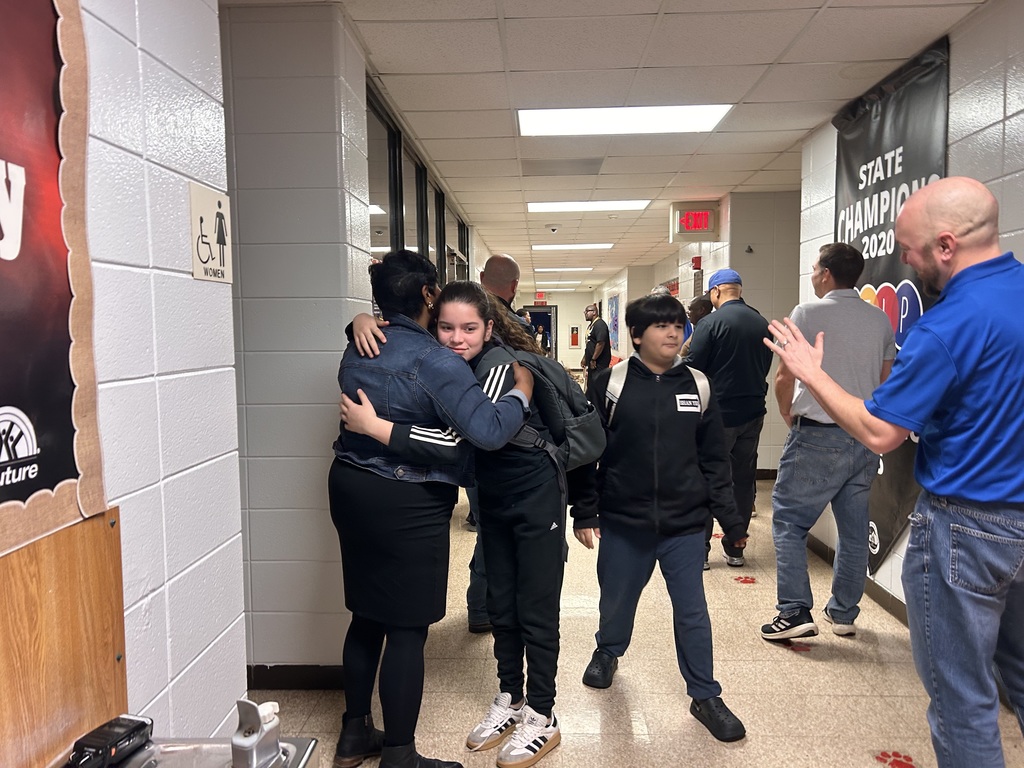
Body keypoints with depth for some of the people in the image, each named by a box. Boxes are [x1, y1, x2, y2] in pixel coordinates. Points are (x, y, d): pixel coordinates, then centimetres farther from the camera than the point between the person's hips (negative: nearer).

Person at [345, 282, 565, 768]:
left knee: (535, 610, 3)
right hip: (494, 498, 7)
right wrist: (363, 322, -17)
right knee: (500, 604, 16)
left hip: (536, 497, -7)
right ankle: (510, 700, 33)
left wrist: (374, 426, -38)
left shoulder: (501, 367, -26)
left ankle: (542, 719, 20)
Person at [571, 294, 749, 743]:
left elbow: (714, 460, 5)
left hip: (684, 523, 1)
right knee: (616, 601, 18)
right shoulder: (609, 384, -6)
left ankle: (705, 697, 26)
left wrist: (730, 519, 4)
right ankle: (607, 652, 48)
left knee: (692, 612, 8)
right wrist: (584, 512, -5)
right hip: (623, 522, -1)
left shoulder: (697, 387, 1)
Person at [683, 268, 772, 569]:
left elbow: (692, 367, -13)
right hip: (752, 412, 5)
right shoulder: (762, 323, 4)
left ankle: (699, 550, 8)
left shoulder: (711, 322, -13)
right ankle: (735, 549, 22)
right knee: (743, 480, 13)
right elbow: (765, 366, 12)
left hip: (718, 412, -5)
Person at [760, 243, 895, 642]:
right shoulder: (880, 319, 9)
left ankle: (795, 612, -2)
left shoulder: (807, 313, -7)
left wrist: (788, 413, 10)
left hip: (818, 435, -6)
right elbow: (887, 380, 14)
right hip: (867, 436, 6)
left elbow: (785, 378, -8)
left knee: (788, 520, 2)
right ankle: (844, 612, 23)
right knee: (853, 527, 13)